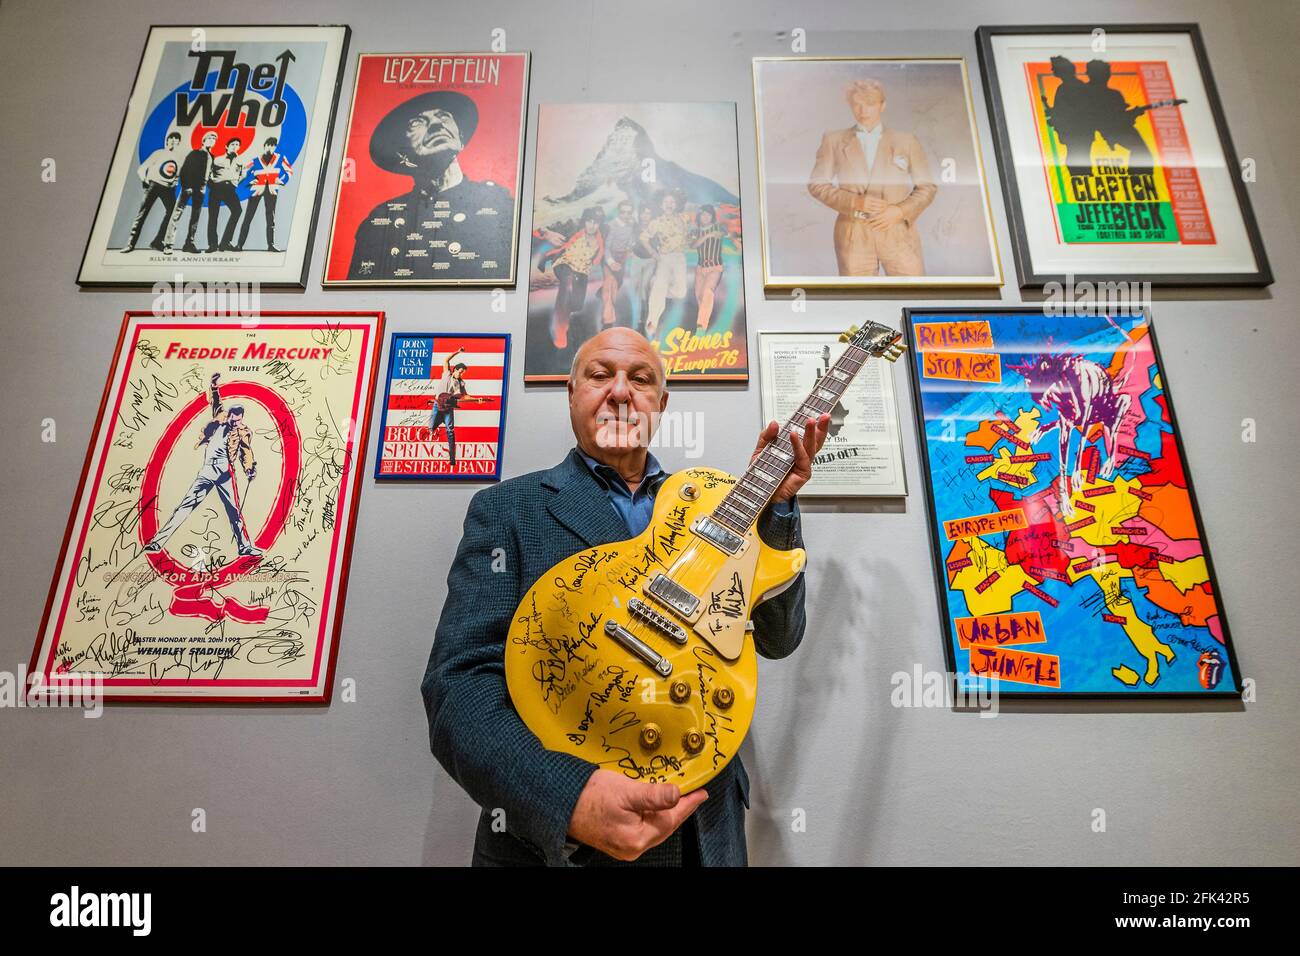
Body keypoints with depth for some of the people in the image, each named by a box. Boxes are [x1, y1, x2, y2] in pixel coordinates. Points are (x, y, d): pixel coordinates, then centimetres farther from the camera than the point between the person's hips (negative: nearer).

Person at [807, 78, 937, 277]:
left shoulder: (906, 141, 12)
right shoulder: (834, 140, 11)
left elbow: (927, 187, 12)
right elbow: (817, 184, 5)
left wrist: (900, 211, -8)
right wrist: (855, 202, -10)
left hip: (898, 232, 1)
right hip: (853, 234, 0)